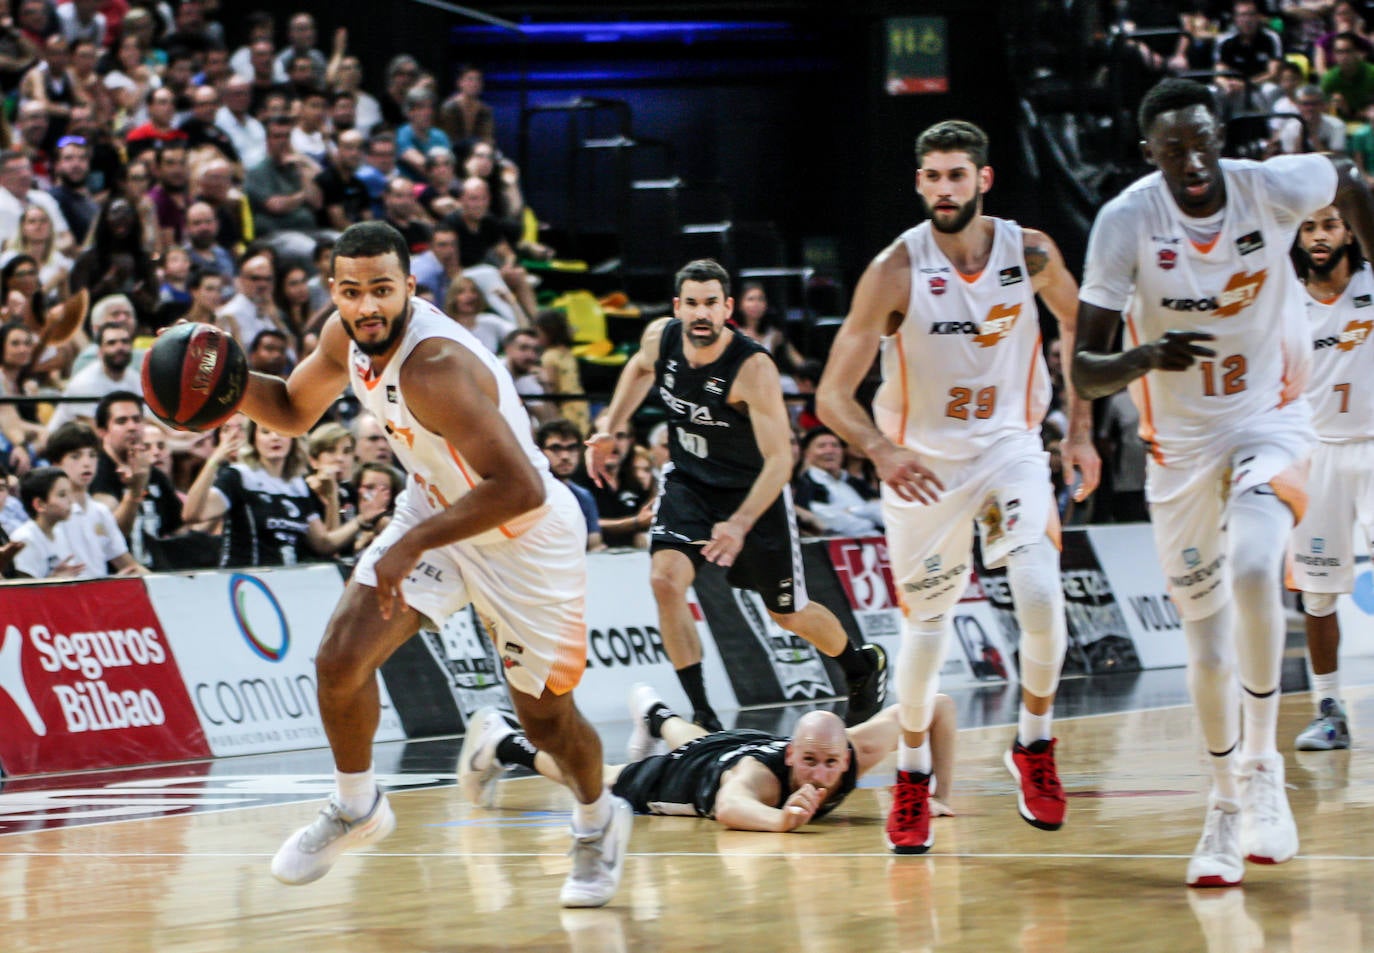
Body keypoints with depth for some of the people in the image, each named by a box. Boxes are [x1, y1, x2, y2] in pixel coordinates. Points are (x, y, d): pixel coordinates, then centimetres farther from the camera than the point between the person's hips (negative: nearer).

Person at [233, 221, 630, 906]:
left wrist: (413, 545, -38)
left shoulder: (436, 366, -36)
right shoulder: (346, 336, -11)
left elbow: (519, 488, -41)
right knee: (340, 658, -11)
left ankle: (598, 824, 39)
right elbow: (294, 411, 10)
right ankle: (356, 808, 13)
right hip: (435, 510, 6)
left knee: (546, 719, 7)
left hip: (527, 535, -6)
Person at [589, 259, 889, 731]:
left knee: (789, 614, 10)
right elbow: (640, 368, 13)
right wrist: (610, 430, 2)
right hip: (688, 483, 4)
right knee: (666, 581, -21)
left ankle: (863, 666, 42)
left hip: (755, 492, -4)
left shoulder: (754, 368, -31)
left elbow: (779, 460, -32)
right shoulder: (660, 337, -14)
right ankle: (702, 715, -13)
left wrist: (741, 524, -44)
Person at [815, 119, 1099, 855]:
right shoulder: (896, 271, -20)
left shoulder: (1030, 254, -12)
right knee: (927, 619, 9)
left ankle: (1035, 745, 6)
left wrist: (1080, 429, 5)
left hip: (1009, 443, 1)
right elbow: (832, 395, -22)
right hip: (921, 458, -1)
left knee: (1041, 595, -18)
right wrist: (881, 450, -40)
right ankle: (912, 770, 31)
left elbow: (1081, 326, 10)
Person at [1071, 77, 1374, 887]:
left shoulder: (1274, 187, -17)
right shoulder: (1126, 222, -18)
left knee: (1251, 571, -29)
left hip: (1271, 419, -1)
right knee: (1208, 642, 7)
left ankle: (1263, 768, -13)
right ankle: (1227, 809, 28)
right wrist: (1143, 359, -37)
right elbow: (1084, 373, -17)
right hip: (1181, 442, 1)